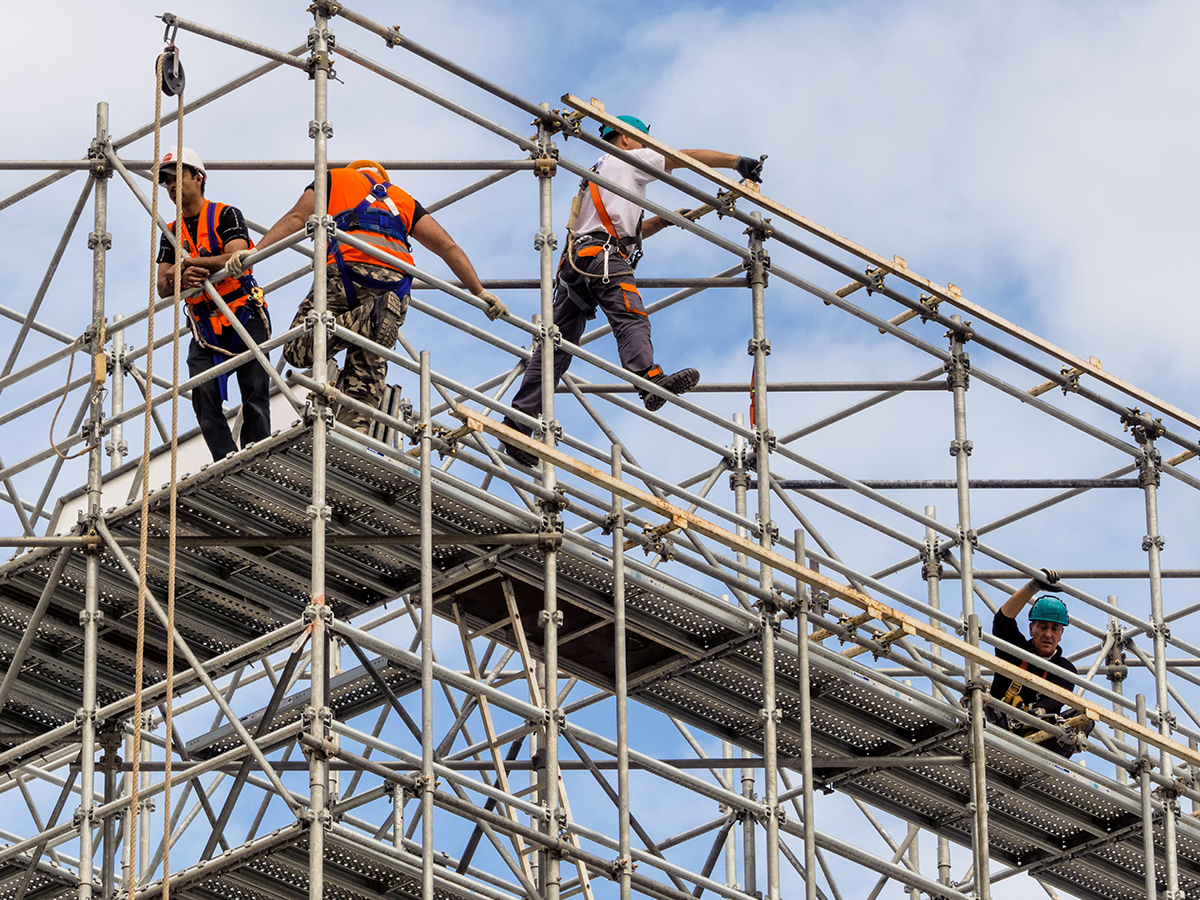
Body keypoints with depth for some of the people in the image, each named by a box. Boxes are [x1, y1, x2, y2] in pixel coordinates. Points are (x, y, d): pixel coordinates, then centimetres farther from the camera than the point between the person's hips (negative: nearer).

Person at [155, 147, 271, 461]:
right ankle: (227, 462, -20)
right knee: (203, 394, -15)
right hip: (204, 325, 4)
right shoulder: (172, 233, 15)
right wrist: (182, 279, -19)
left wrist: (189, 262, -23)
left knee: (255, 394, -9)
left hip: (245, 315, -4)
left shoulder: (226, 215, 0)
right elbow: (163, 288, 5)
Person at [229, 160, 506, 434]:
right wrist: (480, 293, 29)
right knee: (365, 375, 4)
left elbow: (296, 218, 12)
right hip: (395, 282, 3)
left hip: (348, 269, -3)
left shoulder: (335, 179, 29)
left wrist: (255, 252, 4)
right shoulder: (403, 199, 36)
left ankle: (368, 319, -26)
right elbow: (448, 247, 28)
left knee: (298, 351, -5)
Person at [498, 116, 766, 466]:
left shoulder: (597, 173, 39)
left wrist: (664, 220, 34)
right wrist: (737, 161, 12)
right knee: (631, 318, -30)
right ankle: (651, 380, -56)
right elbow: (686, 158, 9)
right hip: (604, 257, -8)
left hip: (574, 264, 9)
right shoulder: (628, 160, 15)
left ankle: (518, 423, -2)